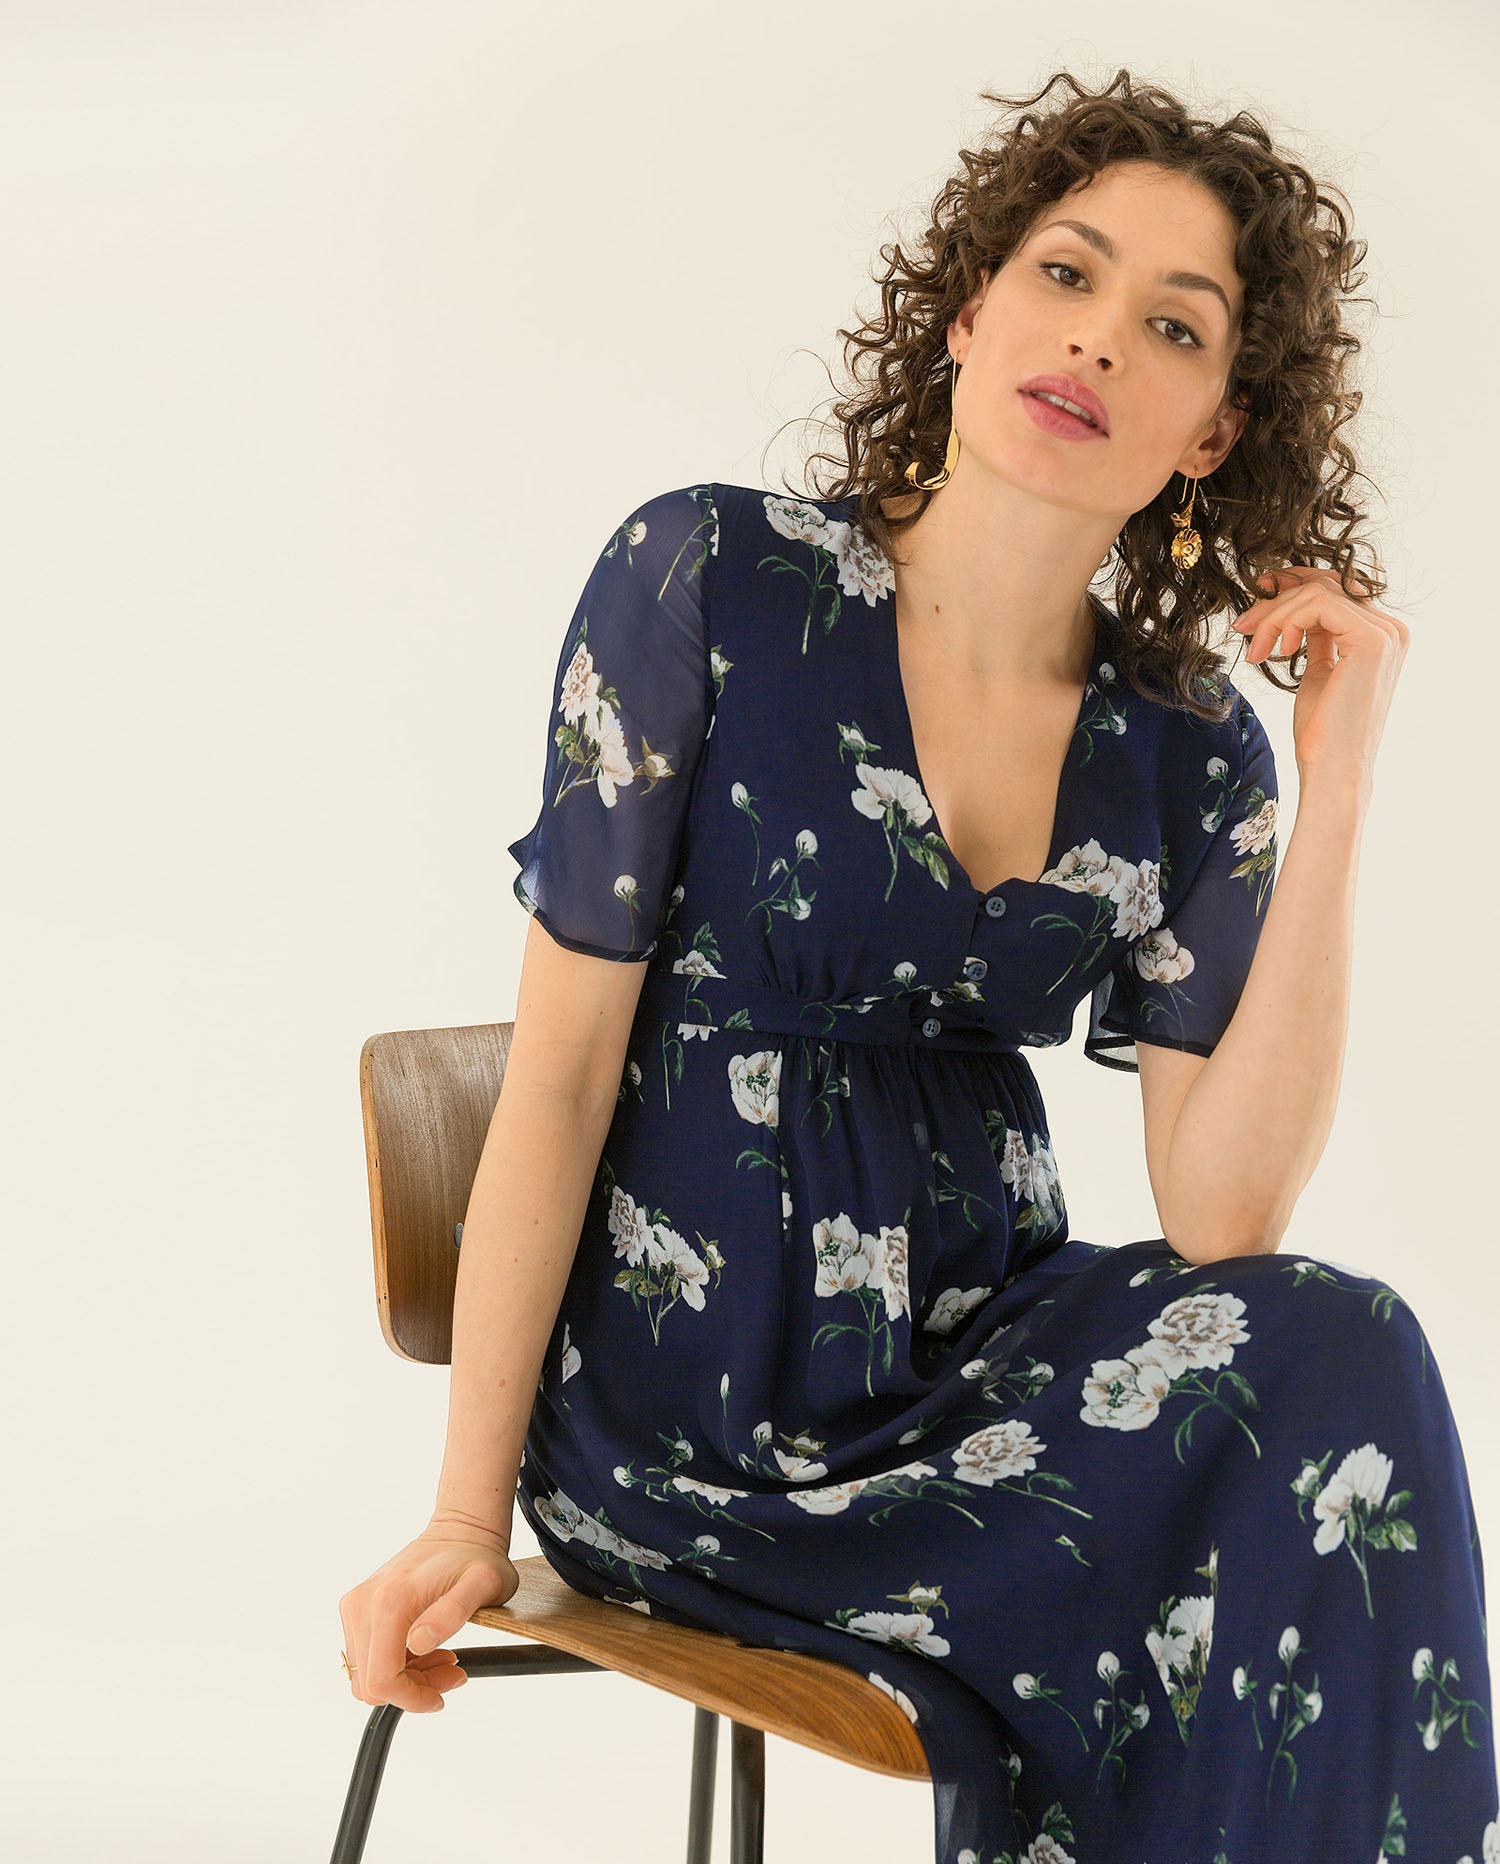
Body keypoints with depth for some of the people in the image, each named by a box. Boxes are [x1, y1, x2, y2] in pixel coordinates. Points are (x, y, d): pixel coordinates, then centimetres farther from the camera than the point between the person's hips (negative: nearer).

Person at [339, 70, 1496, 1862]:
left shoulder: (1187, 757, 2)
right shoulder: (710, 578, -9)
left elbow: (1221, 1213, -9)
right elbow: (559, 1068, -8)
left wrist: (1333, 796, -14)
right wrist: (468, 1513, -9)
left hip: (981, 1343, 5)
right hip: (691, 1408, -5)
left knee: (1330, 1350, -25)